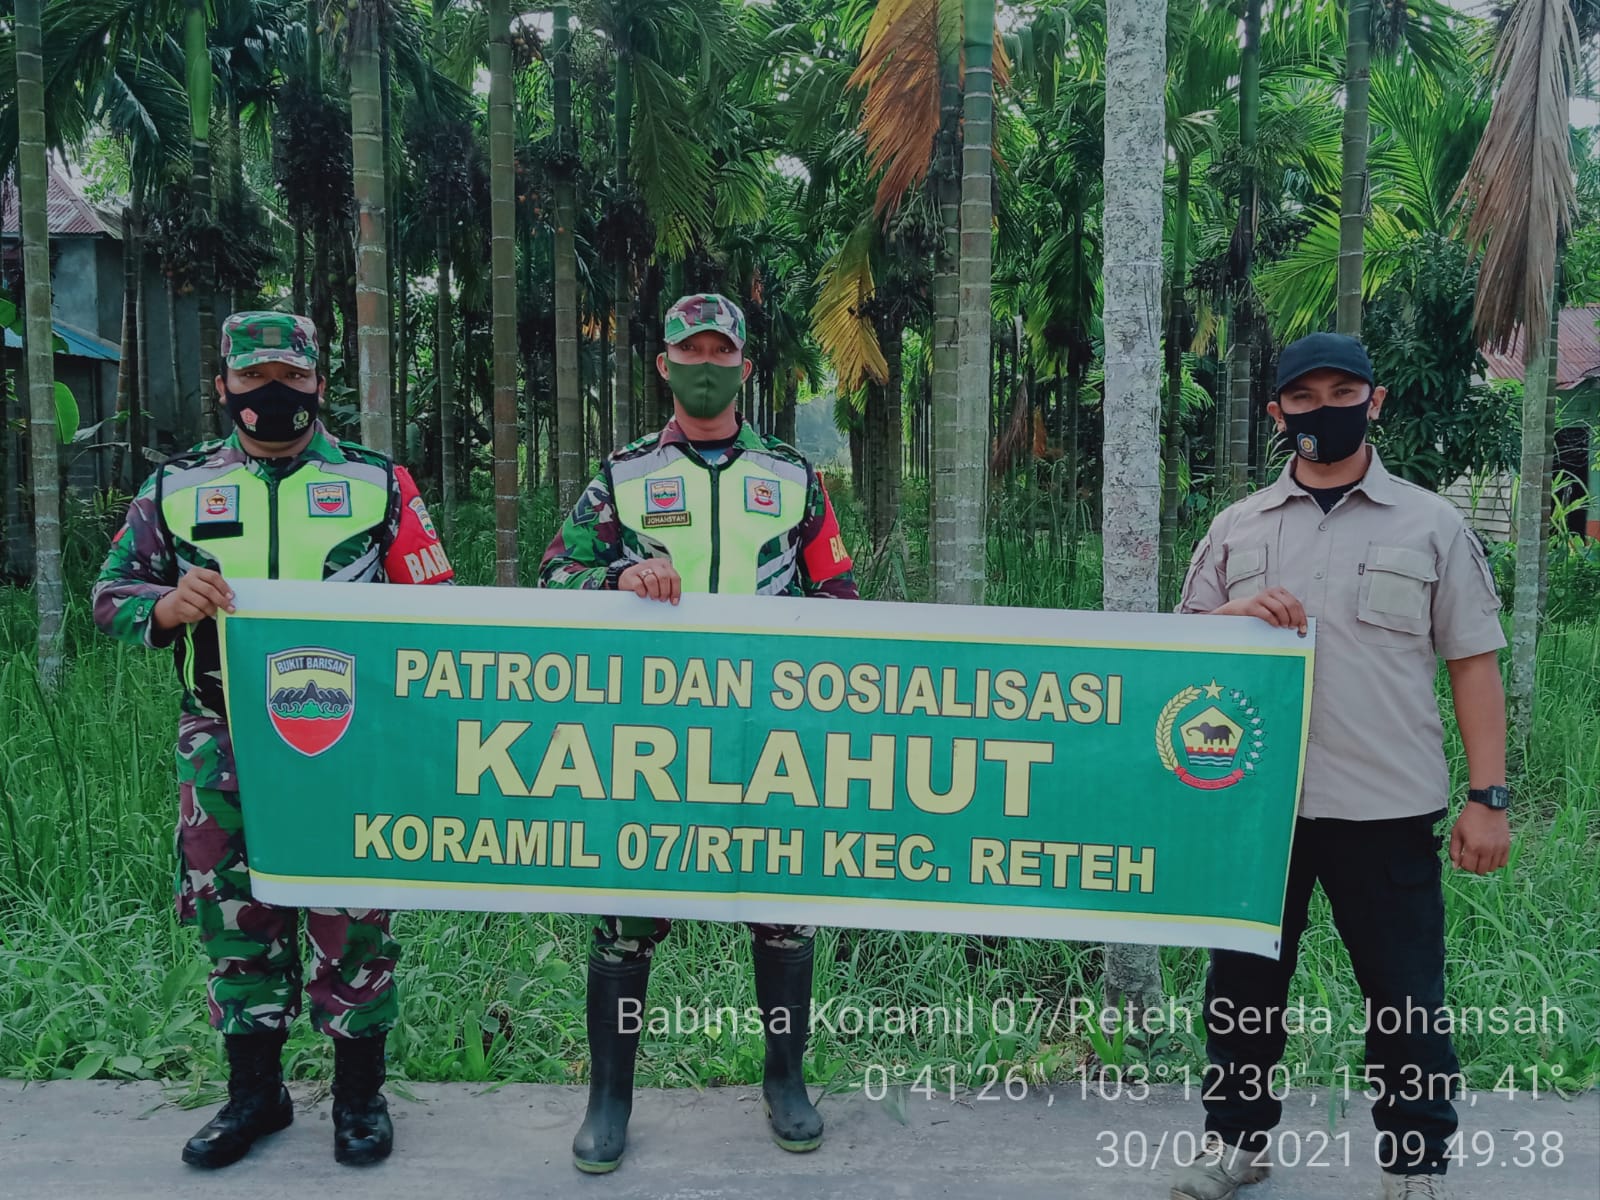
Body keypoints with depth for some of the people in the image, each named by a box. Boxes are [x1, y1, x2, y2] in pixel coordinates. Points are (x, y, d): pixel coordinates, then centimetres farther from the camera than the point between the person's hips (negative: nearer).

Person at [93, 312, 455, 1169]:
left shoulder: (377, 482, 4)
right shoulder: (176, 487, 8)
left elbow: (435, 606, 5)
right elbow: (110, 595, 8)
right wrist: (166, 607, -13)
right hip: (224, 749, 2)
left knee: (352, 913, 4)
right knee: (235, 915, 11)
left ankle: (359, 1091, 22)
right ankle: (254, 1091, 29)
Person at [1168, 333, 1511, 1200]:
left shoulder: (1431, 525, 3)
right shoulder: (1236, 529, 9)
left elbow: (1473, 665, 2)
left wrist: (1487, 798, -4)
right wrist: (1235, 614, -11)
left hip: (1387, 808, -2)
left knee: (1405, 994, 6)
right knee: (1244, 981, 13)